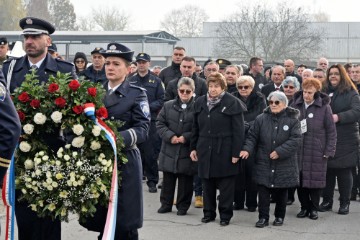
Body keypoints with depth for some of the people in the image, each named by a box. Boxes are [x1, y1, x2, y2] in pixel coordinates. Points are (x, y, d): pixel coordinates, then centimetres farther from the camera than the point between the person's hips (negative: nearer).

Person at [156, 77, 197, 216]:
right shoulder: (168, 106, 6)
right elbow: (160, 123, 5)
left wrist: (186, 137, -15)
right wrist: (170, 136, -9)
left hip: (188, 151, -3)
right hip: (169, 150, 3)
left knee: (185, 181, 6)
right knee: (168, 179, 11)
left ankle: (183, 206, 18)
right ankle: (166, 204, 24)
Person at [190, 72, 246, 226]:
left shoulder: (233, 103, -7)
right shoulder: (200, 102, 10)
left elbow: (238, 130, -9)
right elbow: (196, 127, 15)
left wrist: (236, 152, -13)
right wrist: (193, 147, 11)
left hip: (225, 151, -5)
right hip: (205, 150, 5)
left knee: (226, 186, 3)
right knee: (207, 184, 11)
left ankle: (225, 215, 13)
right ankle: (209, 213, 22)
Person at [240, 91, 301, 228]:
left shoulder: (292, 120, -4)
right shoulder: (261, 119, 1)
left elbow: (295, 140, -13)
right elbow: (252, 137, 3)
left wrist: (280, 151, -21)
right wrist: (247, 149, -15)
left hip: (284, 164, -1)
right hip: (264, 163, 1)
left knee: (281, 192, 11)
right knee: (263, 191, -2)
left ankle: (280, 216, 26)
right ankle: (263, 218, 7)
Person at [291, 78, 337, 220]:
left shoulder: (324, 107, -3)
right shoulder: (295, 105, 5)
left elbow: (331, 131, -1)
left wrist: (329, 151, -6)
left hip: (317, 152, -3)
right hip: (298, 151, 3)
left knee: (315, 180, 3)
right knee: (300, 179, 5)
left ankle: (314, 208, 17)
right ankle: (304, 207, 19)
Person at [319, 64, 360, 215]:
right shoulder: (324, 92, 11)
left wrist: (339, 117, -23)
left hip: (345, 139, -3)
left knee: (344, 171, 2)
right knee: (328, 170, 5)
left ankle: (345, 203, 13)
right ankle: (327, 201, 17)